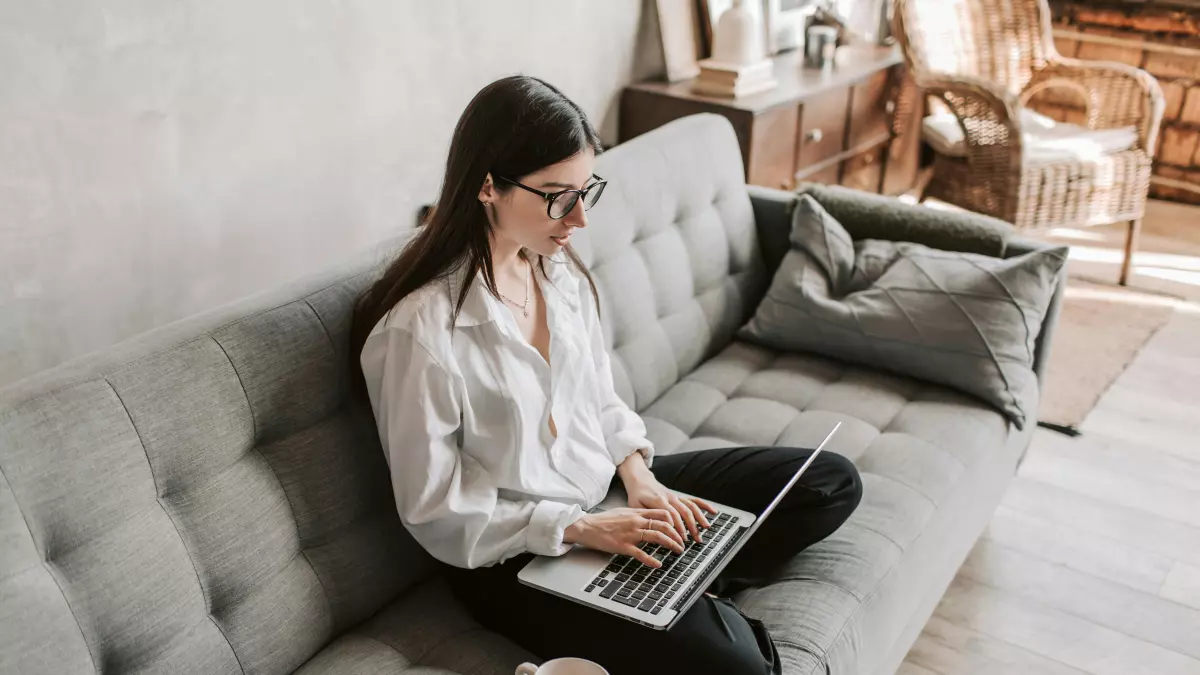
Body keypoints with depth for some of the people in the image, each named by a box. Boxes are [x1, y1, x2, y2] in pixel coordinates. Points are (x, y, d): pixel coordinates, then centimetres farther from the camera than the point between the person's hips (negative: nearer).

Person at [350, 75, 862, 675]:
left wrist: (637, 474, -7)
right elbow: (434, 511, -17)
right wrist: (580, 528, -21)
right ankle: (715, 619, 2)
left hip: (608, 490, 8)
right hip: (514, 557, -8)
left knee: (831, 482, 5)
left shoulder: (561, 269, -2)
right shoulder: (418, 329, -24)